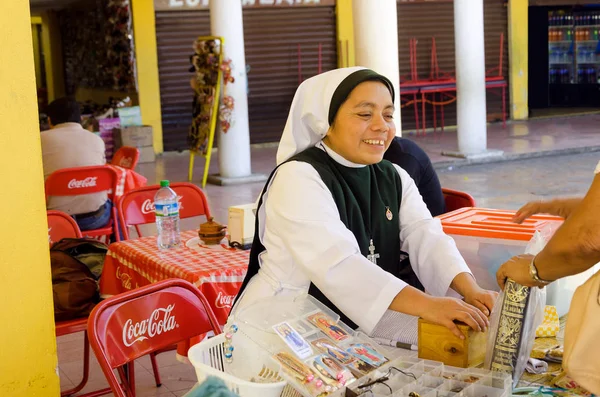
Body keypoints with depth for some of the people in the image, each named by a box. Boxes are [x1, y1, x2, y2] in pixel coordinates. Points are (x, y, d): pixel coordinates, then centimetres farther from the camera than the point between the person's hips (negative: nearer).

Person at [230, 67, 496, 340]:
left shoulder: (394, 179, 8)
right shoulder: (298, 178, -16)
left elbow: (427, 238, -6)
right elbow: (336, 263, -30)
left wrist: (470, 290, -26)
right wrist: (426, 306, -38)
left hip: (360, 328, 7)